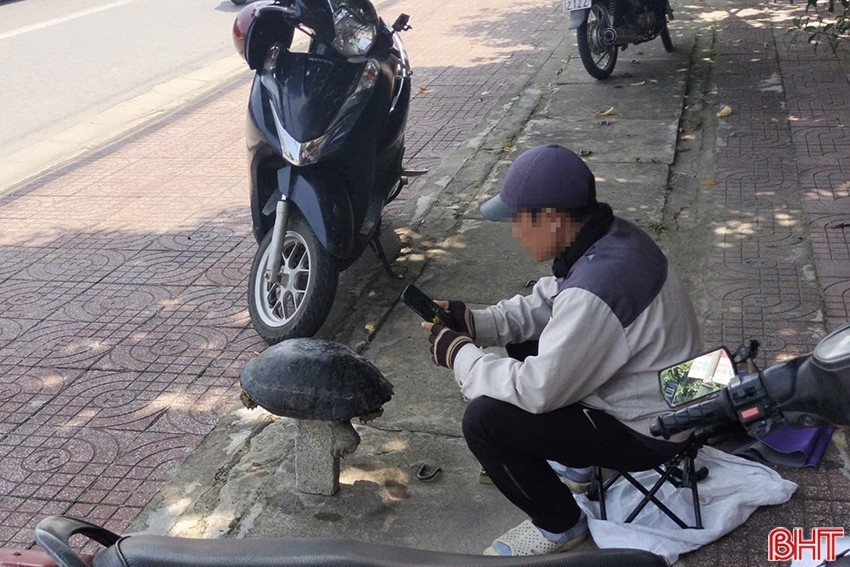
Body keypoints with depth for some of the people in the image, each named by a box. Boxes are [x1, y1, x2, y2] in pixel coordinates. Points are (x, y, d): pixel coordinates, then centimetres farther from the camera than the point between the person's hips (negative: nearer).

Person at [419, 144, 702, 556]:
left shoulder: (597, 289, -35)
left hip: (647, 430, -9)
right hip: (661, 400, 9)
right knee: (524, 341, 17)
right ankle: (575, 455, 28)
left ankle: (559, 525, 7)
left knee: (484, 420, -17)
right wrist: (474, 322, -4)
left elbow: (539, 390, -29)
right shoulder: (612, 237, -6)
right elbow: (547, 302, 8)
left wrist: (459, 355, -15)